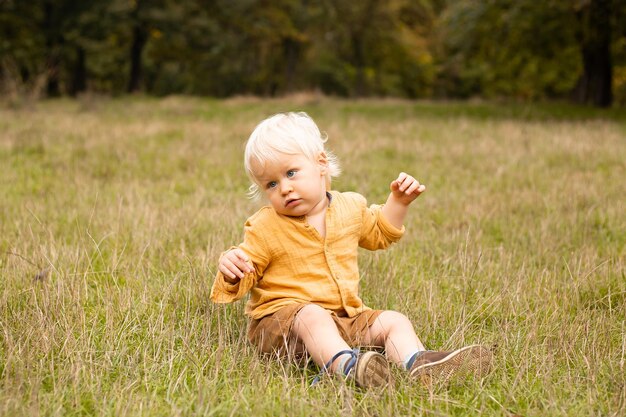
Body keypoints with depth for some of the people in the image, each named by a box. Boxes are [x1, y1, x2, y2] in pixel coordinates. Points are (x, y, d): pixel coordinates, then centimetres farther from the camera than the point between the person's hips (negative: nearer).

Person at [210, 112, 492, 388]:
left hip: (347, 317, 5)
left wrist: (398, 202, 15)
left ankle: (417, 362, -41)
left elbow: (378, 233, 29)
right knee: (312, 316, -36)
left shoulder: (350, 207, 8)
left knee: (393, 320, -12)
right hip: (281, 317, -5)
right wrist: (230, 269, -22)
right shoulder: (265, 228, -4)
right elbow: (245, 274, 1)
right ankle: (345, 364, -65)